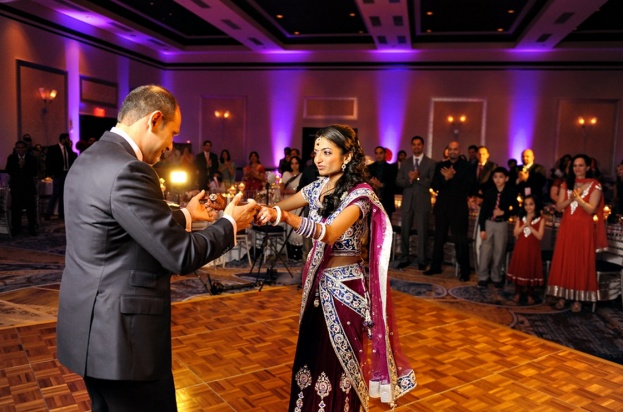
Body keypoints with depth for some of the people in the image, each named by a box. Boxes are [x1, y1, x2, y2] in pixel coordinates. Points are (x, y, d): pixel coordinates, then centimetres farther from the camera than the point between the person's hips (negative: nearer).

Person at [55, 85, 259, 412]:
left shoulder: (89, 160, 8)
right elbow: (181, 255, -21)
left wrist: (186, 214, 21)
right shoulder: (127, 170, -23)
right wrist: (229, 223, -6)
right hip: (118, 336, -10)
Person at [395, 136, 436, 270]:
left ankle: (422, 260, 9)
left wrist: (418, 178, -17)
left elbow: (433, 182, -9)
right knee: (404, 231, 7)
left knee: (422, 232, 1)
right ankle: (404, 258, 17)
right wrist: (409, 180, -15)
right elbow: (398, 181, 3)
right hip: (407, 201, 3)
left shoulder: (431, 163, 1)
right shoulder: (405, 163, 11)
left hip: (422, 202, -3)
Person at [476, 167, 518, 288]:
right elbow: (483, 211, -2)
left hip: (502, 225, 0)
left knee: (499, 251, 7)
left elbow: (516, 209, 4)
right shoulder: (489, 192, -3)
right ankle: (483, 277, 11)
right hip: (488, 223, 0)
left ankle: (496, 278, 19)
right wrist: (482, 228, -5)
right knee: (485, 250, 1)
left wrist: (503, 212, -14)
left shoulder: (511, 193, -4)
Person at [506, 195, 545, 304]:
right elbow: (515, 233, -3)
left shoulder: (540, 220, -3)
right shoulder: (520, 218, 5)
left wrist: (530, 225, -17)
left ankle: (530, 295, 17)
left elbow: (539, 236, -12)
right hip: (520, 248, 2)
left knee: (531, 271, 4)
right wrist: (525, 224, -14)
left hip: (533, 249, -2)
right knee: (519, 270, 6)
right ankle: (518, 293, 18)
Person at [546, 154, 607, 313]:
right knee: (563, 261, 3)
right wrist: (571, 198, -12)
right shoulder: (566, 184, 9)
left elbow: (591, 209, -10)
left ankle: (578, 299, 8)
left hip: (584, 229, -3)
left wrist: (578, 198, -22)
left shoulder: (595, 185, -3)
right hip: (567, 227, 4)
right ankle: (562, 296, 11)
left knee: (581, 263, 1)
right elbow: (559, 206, 4)